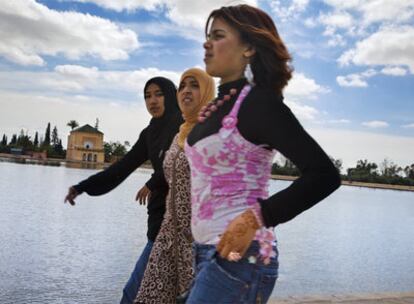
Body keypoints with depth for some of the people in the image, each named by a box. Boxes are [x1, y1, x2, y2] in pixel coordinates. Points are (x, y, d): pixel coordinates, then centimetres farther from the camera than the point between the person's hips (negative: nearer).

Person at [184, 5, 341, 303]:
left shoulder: (258, 102, -13)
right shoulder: (219, 105, 11)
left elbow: (325, 174, -19)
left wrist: (256, 217, -23)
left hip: (236, 255, -8)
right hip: (207, 250, 8)